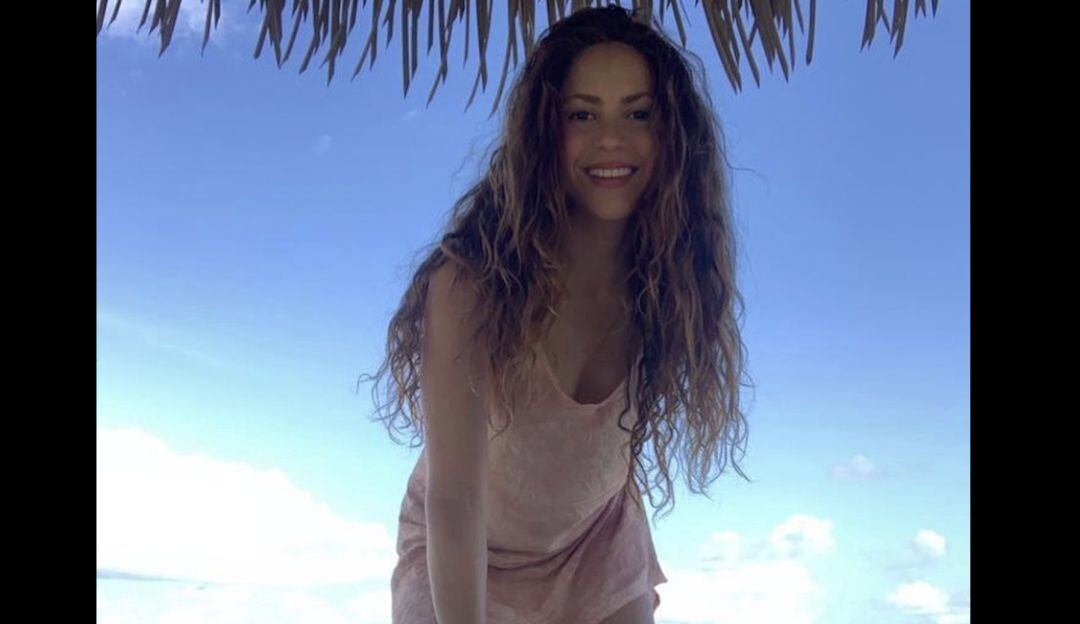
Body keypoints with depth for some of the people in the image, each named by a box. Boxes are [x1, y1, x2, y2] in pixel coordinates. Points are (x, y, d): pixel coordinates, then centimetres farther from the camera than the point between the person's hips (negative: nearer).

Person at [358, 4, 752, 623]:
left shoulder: (663, 282, -13)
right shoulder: (471, 280, -28)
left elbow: (625, 431, 1)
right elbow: (453, 495, -30)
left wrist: (641, 565, 1)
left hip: (599, 561, 4)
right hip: (458, 565, -3)